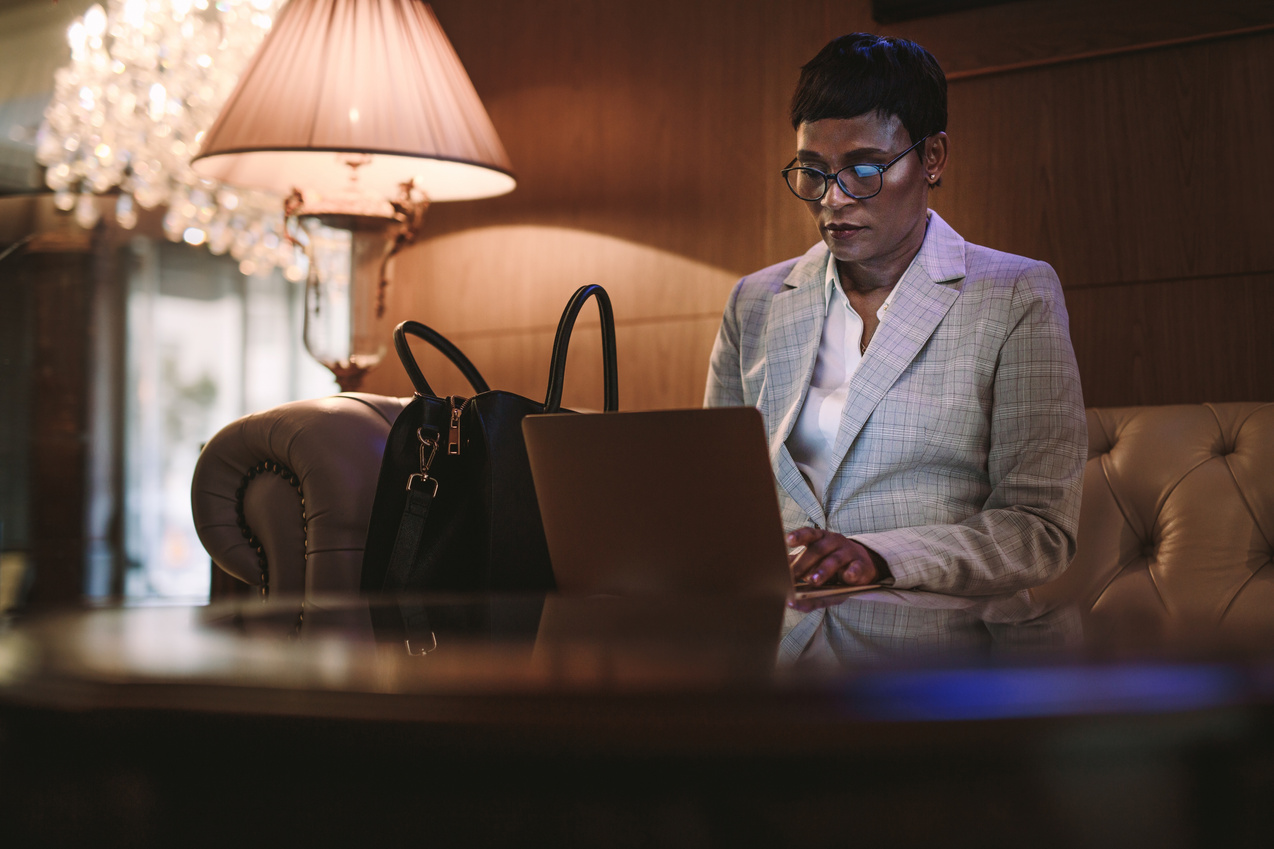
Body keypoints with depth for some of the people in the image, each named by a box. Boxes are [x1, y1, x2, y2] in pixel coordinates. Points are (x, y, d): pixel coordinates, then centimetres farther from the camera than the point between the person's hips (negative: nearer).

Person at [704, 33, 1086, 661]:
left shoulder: (1016, 298, 4)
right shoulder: (755, 304, 15)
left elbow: (1040, 528, -1)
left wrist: (880, 557, -17)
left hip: (928, 648, -3)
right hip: (772, 644, 4)